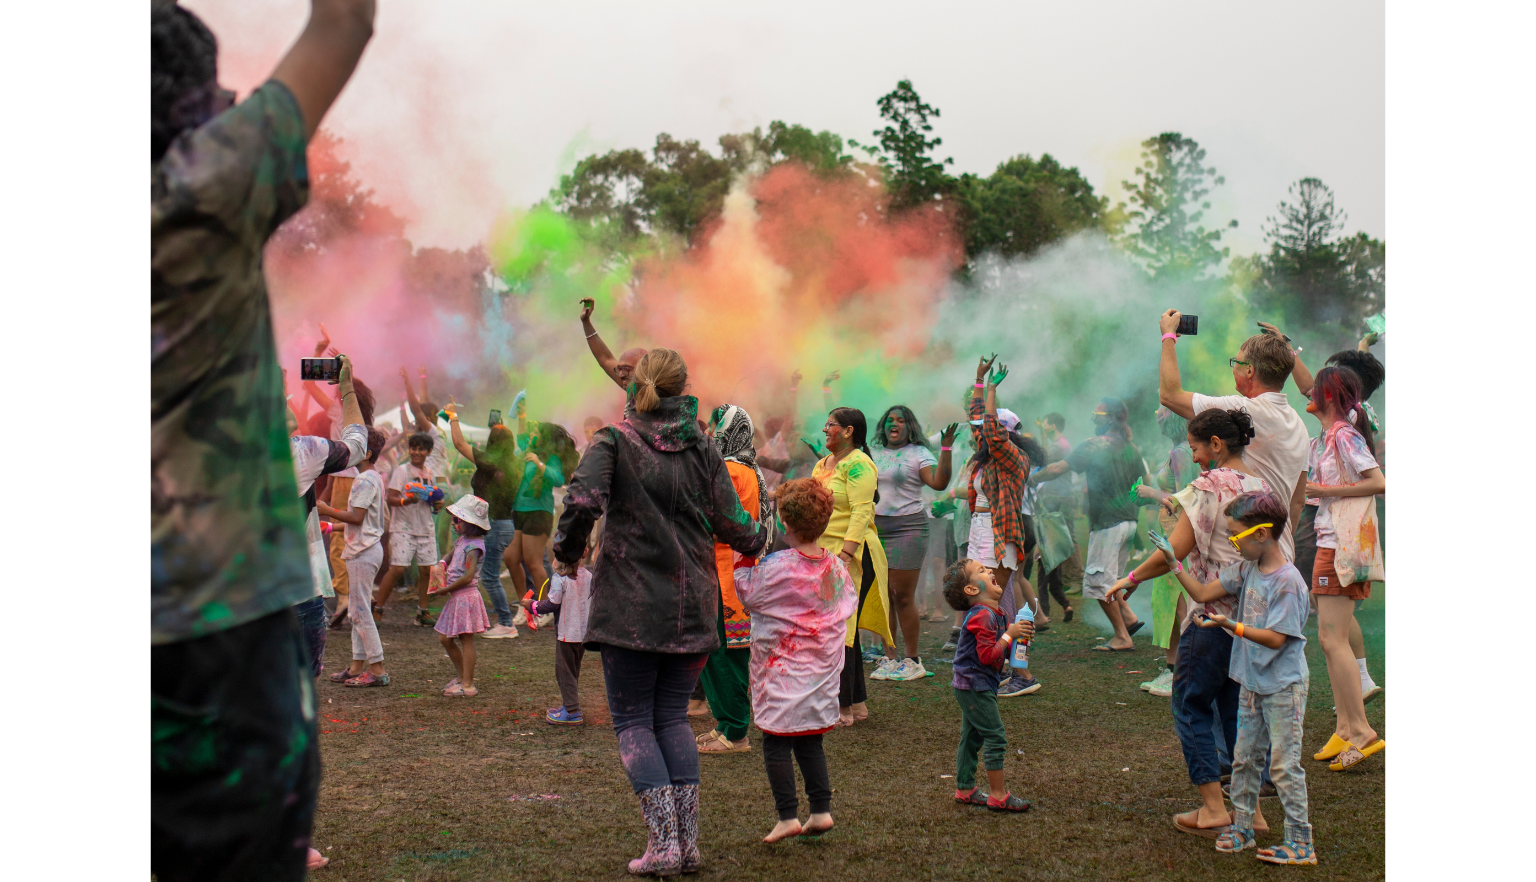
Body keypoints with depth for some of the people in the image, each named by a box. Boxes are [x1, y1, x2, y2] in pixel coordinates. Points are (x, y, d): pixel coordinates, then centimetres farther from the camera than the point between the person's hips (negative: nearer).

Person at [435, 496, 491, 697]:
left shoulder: (473, 546, -18)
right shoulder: (462, 540, 10)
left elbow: (467, 577, -24)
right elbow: (450, 556, 26)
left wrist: (447, 589, -16)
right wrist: (442, 565, 3)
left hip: (466, 597, -10)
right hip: (456, 598, 10)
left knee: (466, 640, -3)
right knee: (445, 638, 15)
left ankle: (468, 685, 4)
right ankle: (462, 675, 30)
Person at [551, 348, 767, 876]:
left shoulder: (613, 442, -4)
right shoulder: (702, 449, 4)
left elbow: (583, 500, -21)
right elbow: (731, 525, -1)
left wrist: (567, 553, -3)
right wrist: (760, 539, 21)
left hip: (631, 606, -3)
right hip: (691, 609, 3)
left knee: (633, 720, 5)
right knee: (673, 717, 14)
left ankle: (664, 842, -2)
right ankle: (688, 842, 10)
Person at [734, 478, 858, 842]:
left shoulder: (776, 567, -17)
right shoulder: (837, 566, 0)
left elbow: (748, 595, -4)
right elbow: (849, 603, 12)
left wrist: (742, 562, 6)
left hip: (782, 668, -6)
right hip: (822, 668, 6)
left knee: (776, 742, 1)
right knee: (810, 741, 15)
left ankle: (788, 816, -1)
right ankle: (821, 810, 15)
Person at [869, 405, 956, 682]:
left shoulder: (918, 454, -1)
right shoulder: (874, 455, 16)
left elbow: (939, 483, -16)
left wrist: (946, 448, -22)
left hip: (908, 528, -5)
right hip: (874, 527, 5)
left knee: (903, 596, -6)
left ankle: (912, 660, 4)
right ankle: (890, 657, 13)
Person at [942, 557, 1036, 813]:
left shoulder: (994, 614, 12)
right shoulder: (982, 616, -21)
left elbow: (1000, 653, 20)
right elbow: (987, 655, -26)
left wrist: (1019, 634, 5)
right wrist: (1009, 634, -23)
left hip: (970, 687, 11)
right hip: (975, 687, -11)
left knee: (972, 737, 16)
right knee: (995, 736, -7)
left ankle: (964, 789, 25)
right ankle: (998, 795, -2)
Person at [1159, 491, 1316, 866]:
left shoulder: (1288, 582, -20)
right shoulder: (1247, 569, 4)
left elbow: (1275, 638, -22)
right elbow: (1203, 593, 9)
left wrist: (1230, 625, -28)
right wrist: (1172, 562, 3)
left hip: (1283, 687, -8)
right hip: (1251, 683, 8)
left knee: (1284, 764, -3)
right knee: (1244, 760, 14)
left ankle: (1301, 843, 5)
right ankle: (1241, 828, 26)